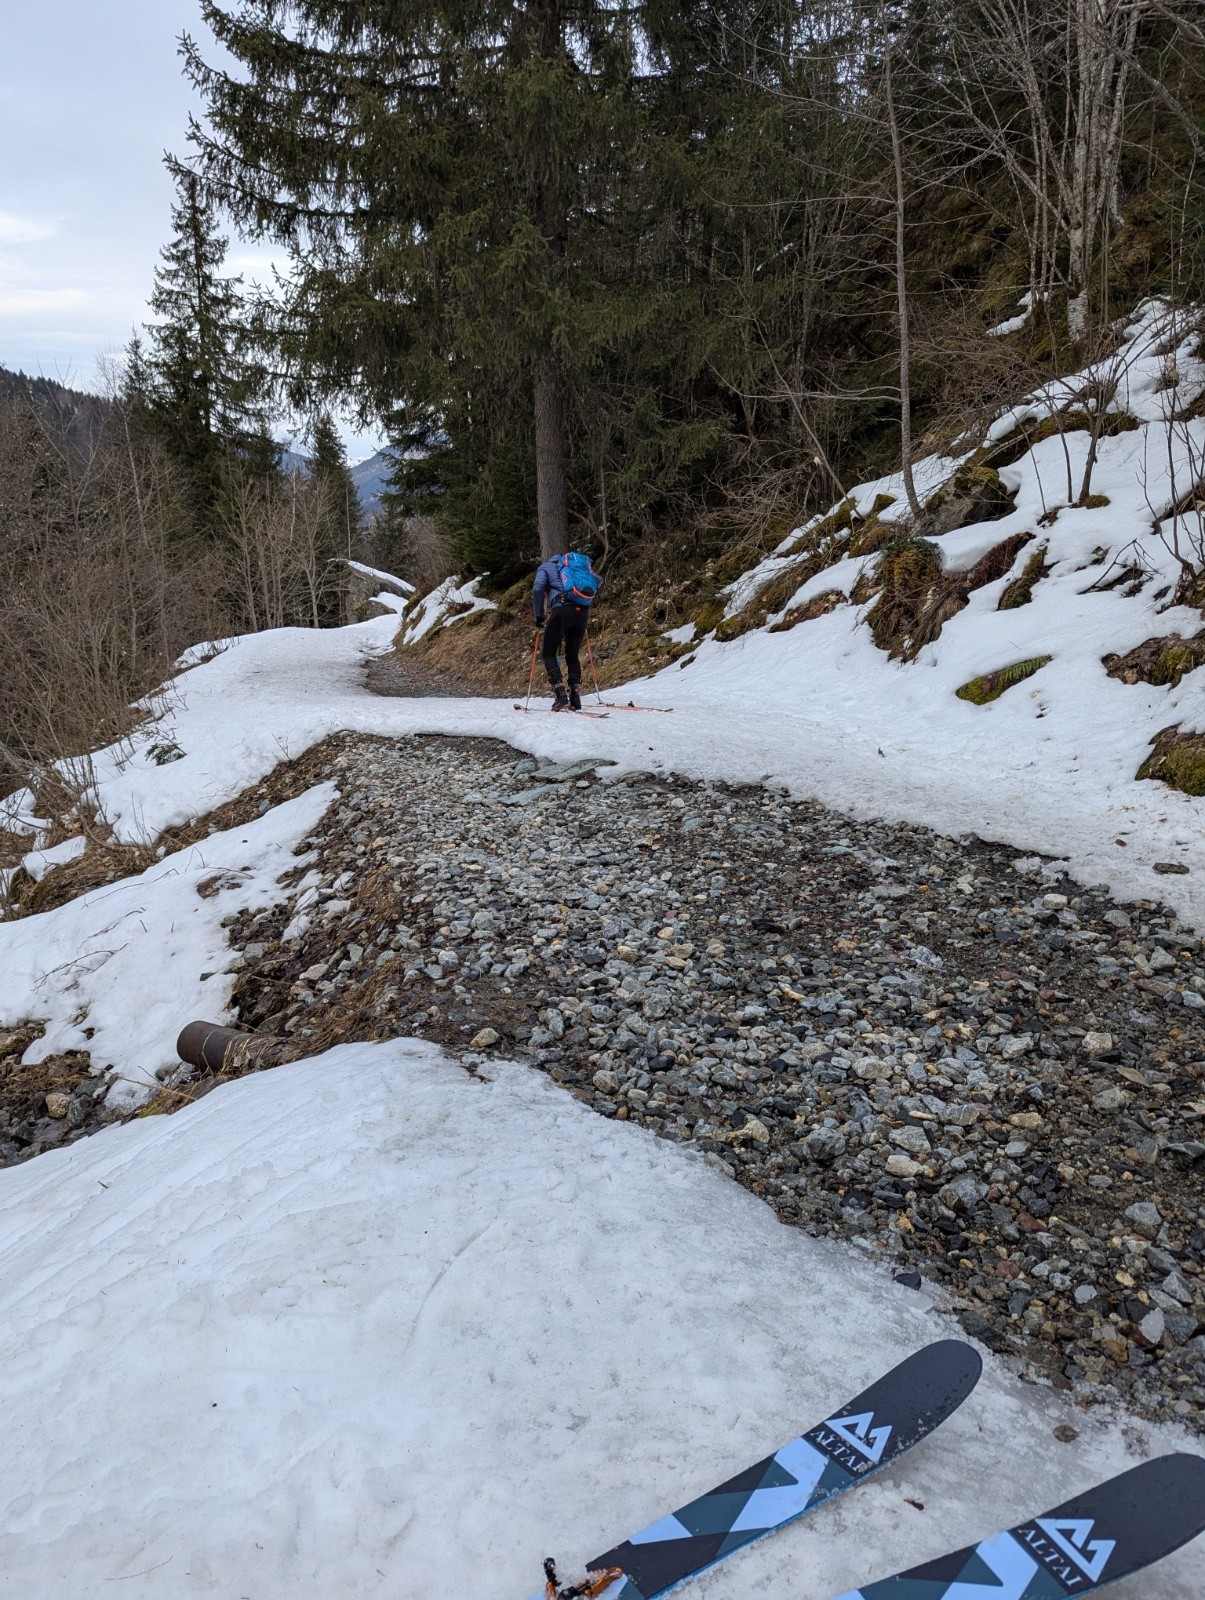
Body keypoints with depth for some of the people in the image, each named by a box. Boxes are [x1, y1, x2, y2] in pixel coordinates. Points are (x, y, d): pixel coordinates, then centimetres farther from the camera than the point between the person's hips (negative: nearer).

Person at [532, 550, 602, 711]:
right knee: (573, 655, 19)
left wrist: (539, 617, 6)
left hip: (561, 609, -4)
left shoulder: (545, 567, 19)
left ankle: (560, 695, -9)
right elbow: (597, 580, 21)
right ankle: (575, 697, 8)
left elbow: (537, 589, 2)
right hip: (582, 612, 4)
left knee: (548, 654, 7)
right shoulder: (579, 563, 32)